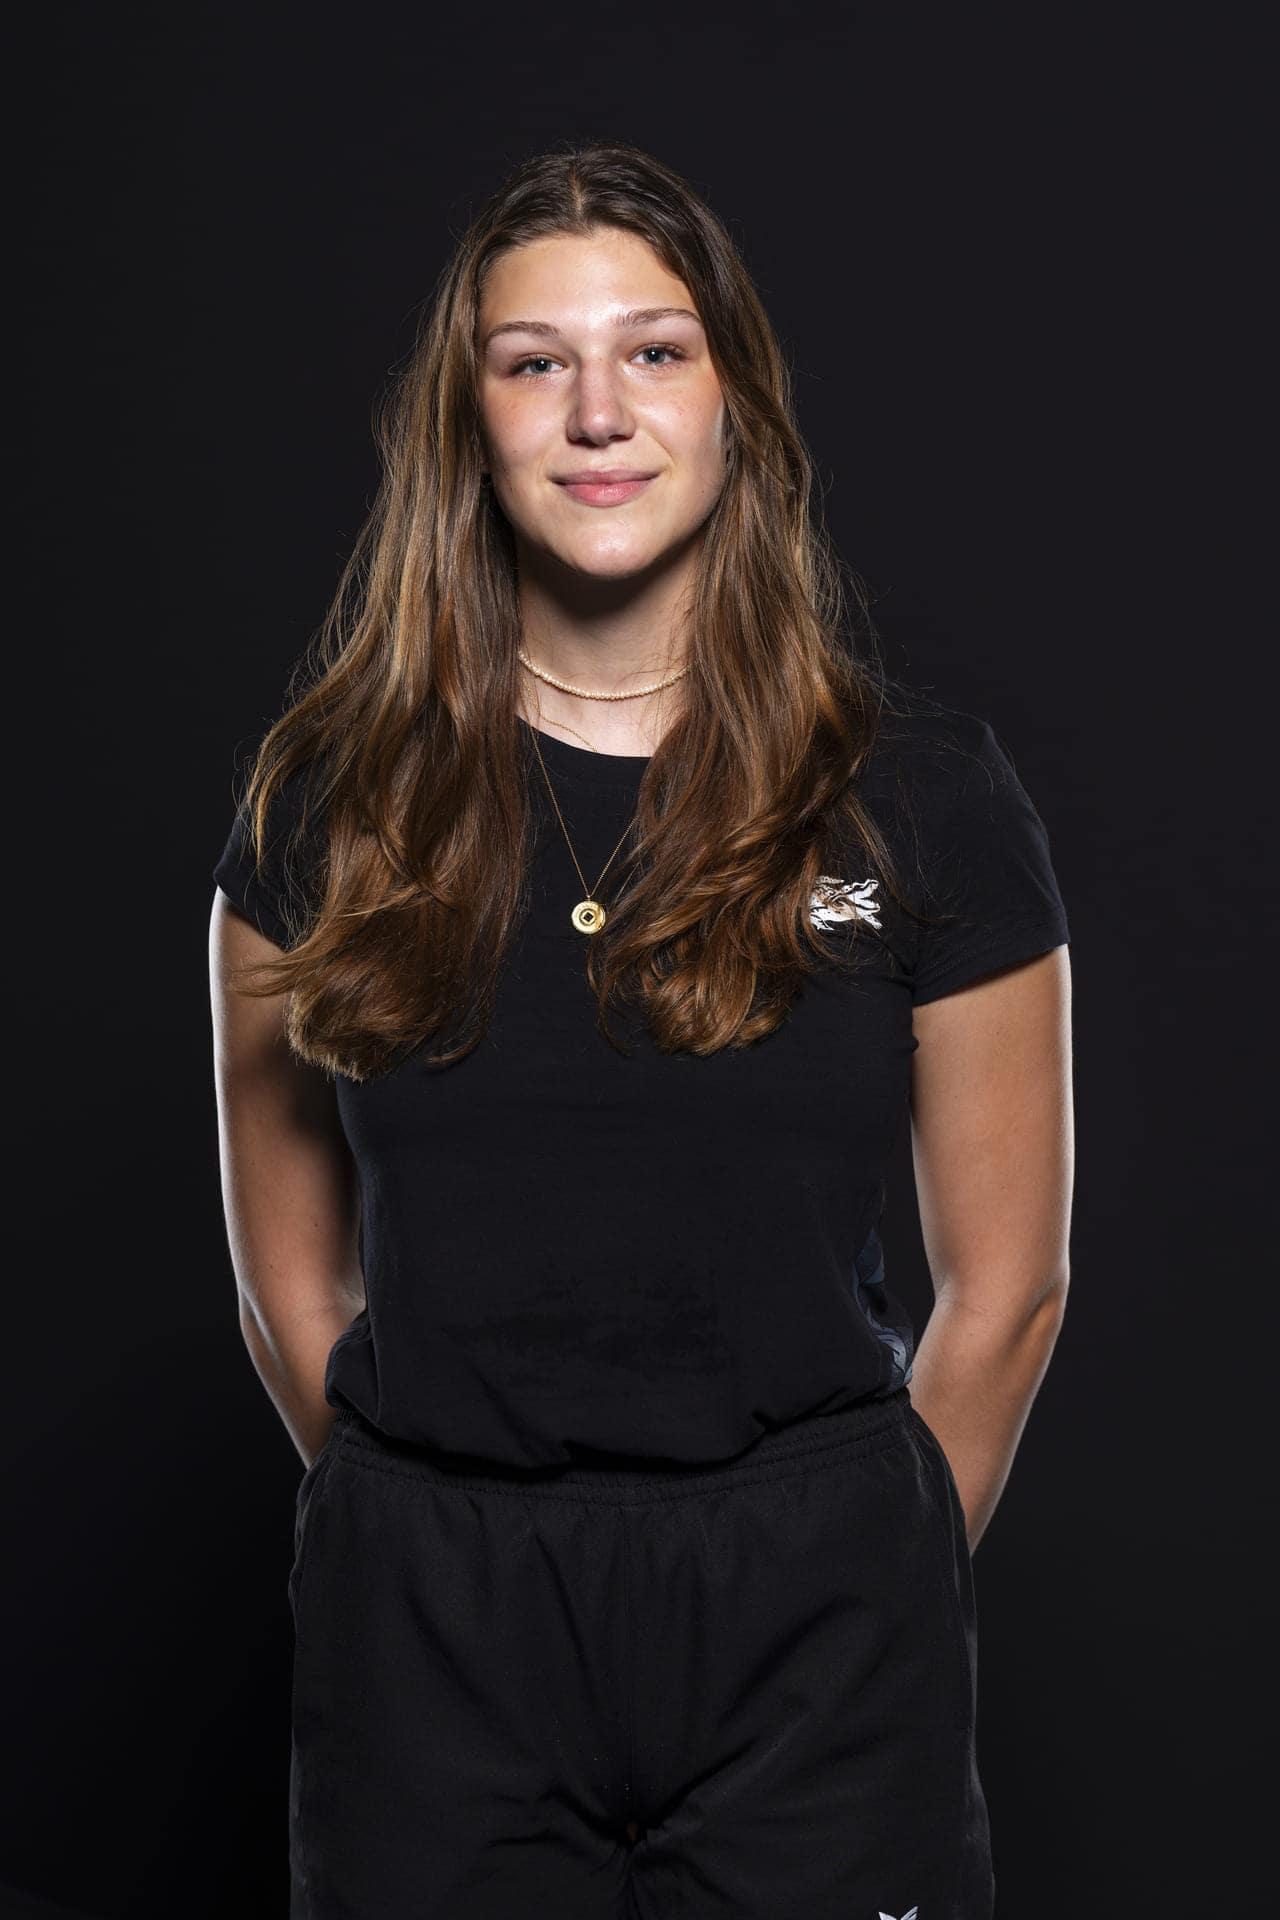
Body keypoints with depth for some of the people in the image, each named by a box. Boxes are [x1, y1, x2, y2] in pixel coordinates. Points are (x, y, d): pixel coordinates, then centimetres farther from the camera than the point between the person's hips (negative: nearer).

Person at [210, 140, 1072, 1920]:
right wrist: (446, 1550, 6)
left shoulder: (924, 797, -2)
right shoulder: (331, 801, 1)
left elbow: (1005, 1287, 2)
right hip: (427, 1627, 1)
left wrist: (868, 1593, 5)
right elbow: (291, 1282, 6)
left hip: (810, 1612, -1)